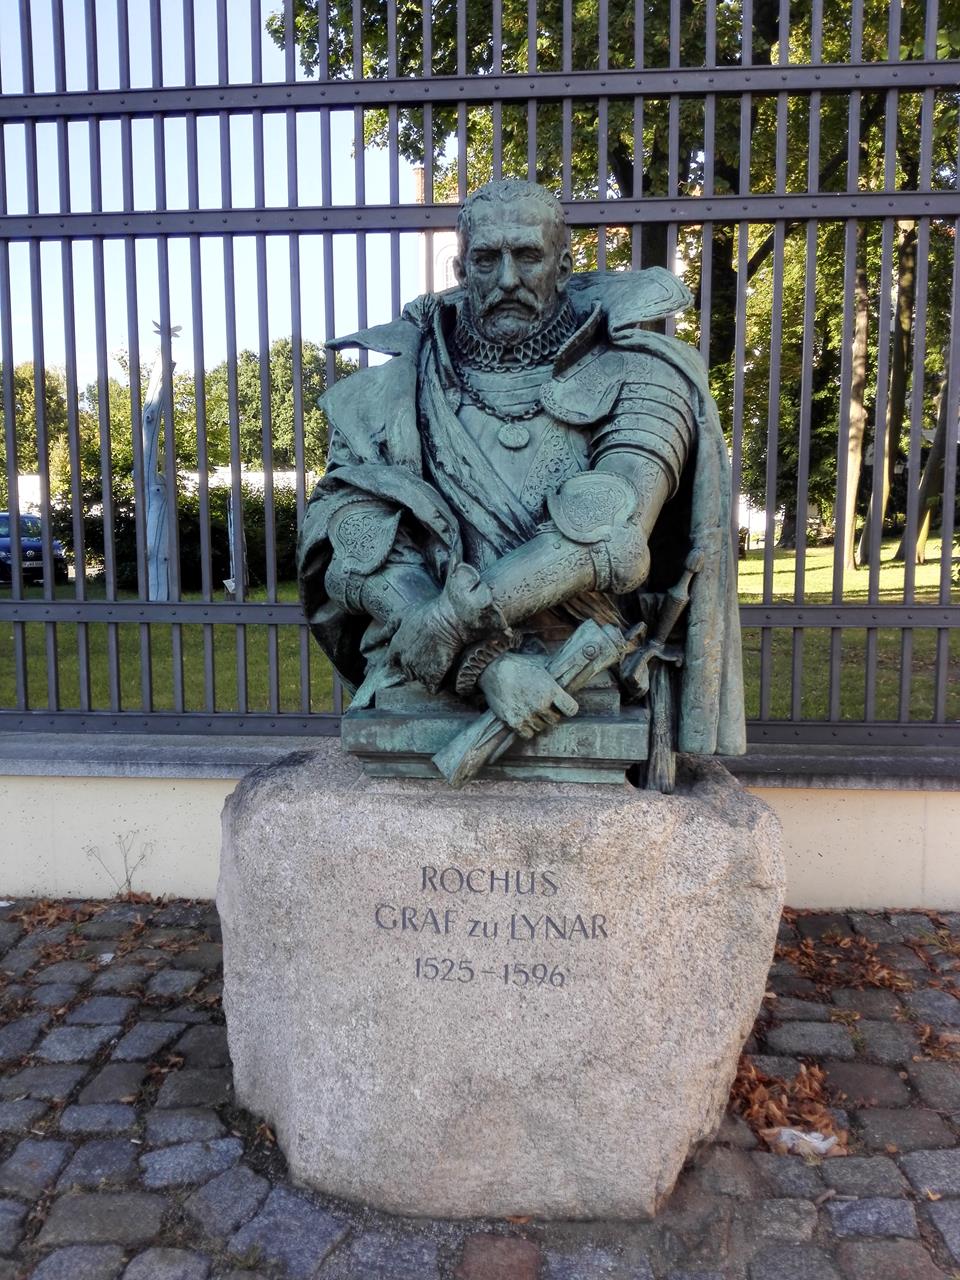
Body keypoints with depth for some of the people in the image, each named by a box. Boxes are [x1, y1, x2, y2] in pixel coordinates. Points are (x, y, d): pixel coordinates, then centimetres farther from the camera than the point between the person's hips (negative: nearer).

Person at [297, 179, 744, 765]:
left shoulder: (632, 375, 7)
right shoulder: (391, 392, 12)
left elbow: (613, 535, -10)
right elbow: (359, 551, -3)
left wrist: (462, 616, -18)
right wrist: (486, 657, -18)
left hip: (586, 690, -1)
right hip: (424, 690, 1)